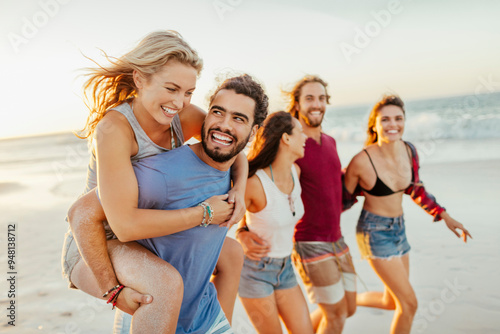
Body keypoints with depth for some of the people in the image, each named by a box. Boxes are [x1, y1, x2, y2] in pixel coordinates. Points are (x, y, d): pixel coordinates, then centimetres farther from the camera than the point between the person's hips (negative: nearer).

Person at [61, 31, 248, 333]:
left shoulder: (184, 116, -13)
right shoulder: (115, 128, -30)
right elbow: (125, 223, -34)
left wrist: (239, 189, -16)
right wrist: (204, 213, -28)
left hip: (145, 239, 7)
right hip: (95, 249, -7)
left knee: (232, 253, 12)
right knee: (167, 283, -36)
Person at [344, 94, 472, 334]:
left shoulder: (409, 150, -5)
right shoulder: (362, 161, -23)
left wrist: (445, 216, 12)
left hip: (398, 229, 7)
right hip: (374, 233, -7)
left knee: (392, 302, 19)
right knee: (409, 304, -3)